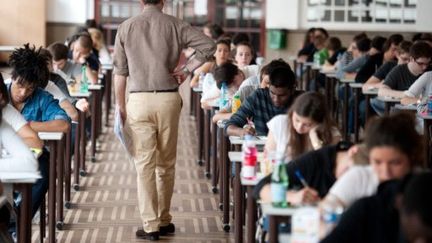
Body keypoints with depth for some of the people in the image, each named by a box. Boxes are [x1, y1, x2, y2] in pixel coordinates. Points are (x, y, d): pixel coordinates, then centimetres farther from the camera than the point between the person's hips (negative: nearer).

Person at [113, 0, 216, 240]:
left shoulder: (126, 27, 3)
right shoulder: (175, 25, 2)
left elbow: (120, 71, 5)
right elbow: (209, 45, -4)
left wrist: (121, 106, 13)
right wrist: (186, 69, 2)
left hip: (139, 100, -1)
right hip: (168, 99, 1)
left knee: (144, 164, 0)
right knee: (166, 163, 12)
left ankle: (151, 225, -2)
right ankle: (164, 220, 20)